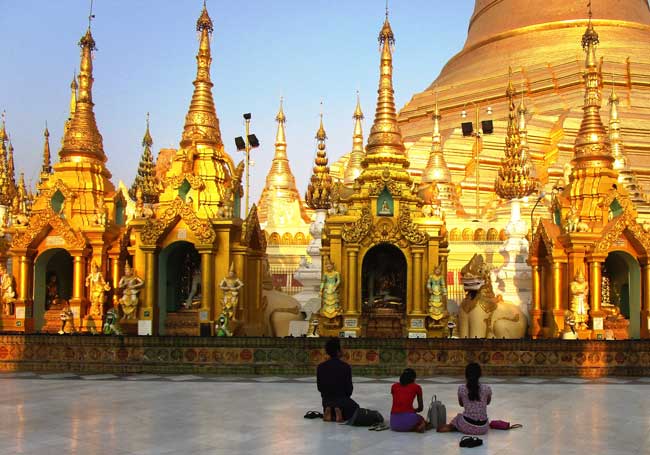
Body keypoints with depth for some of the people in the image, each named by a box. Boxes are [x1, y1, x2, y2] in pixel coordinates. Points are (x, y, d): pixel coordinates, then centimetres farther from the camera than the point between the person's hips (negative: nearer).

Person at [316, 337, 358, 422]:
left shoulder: (321, 367, -7)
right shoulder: (345, 367, -16)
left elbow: (319, 387, -1)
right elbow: (349, 387, -10)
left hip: (326, 400, 5)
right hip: (342, 399, -4)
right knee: (355, 408, 28)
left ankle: (329, 412, 1)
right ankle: (340, 411, -3)